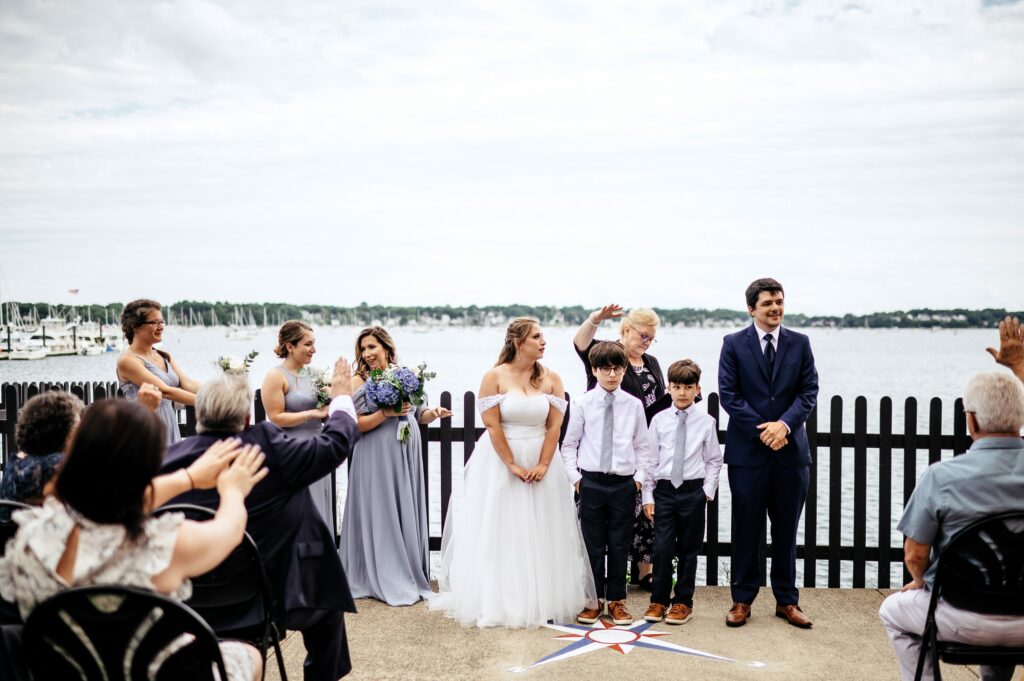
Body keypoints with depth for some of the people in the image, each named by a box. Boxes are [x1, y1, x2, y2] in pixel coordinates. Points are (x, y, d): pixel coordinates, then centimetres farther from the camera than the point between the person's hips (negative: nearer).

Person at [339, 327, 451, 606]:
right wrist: (385, 413, -20)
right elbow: (354, 425, -11)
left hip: (407, 455, 4)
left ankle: (411, 576, 21)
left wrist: (433, 413, -4)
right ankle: (384, 581, 12)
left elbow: (417, 415, 16)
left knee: (408, 514, 9)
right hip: (376, 457, -4)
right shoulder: (359, 381, -4)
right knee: (380, 515, 0)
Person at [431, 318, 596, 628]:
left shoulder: (551, 379, 1)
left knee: (540, 533, 7)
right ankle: (497, 601, 13)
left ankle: (543, 599, 19)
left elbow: (555, 425, -1)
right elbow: (492, 425, -10)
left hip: (541, 460, 3)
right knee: (500, 533, 3)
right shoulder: (495, 377, -7)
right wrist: (512, 465, -13)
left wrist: (543, 465, -10)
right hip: (499, 460, -2)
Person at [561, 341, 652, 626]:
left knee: (619, 545, 8)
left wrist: (639, 477, 2)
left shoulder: (634, 405, 1)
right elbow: (569, 444, 5)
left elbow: (643, 446, 9)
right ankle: (594, 600, 20)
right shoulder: (584, 403, -1)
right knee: (593, 544, 7)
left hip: (624, 483, 1)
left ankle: (616, 600, 21)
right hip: (591, 482, -1)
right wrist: (575, 477, -1)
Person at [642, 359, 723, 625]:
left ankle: (683, 602, 21)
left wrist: (708, 491, -3)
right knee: (662, 548, 0)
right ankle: (658, 600, 15)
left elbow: (714, 460, 5)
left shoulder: (706, 422, -1)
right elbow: (650, 459, 2)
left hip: (693, 491, 0)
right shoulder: (659, 420, -1)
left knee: (688, 549, 9)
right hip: (664, 490, 0)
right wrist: (648, 496, 0)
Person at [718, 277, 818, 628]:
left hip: (791, 450, 2)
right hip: (747, 451, -2)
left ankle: (786, 600, 22)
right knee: (746, 530, 5)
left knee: (786, 530, 11)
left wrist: (784, 424, -15)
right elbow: (728, 393, -6)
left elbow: (809, 391, 1)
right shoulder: (734, 344, 0)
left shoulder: (800, 343, 7)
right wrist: (761, 429, -13)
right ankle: (742, 600, 17)